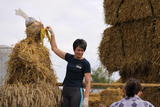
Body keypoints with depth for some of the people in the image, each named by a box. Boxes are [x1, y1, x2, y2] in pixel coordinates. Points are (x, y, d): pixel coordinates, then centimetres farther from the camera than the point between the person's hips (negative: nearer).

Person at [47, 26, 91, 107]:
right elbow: (55, 48, 15)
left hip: (77, 91, -6)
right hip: (65, 90, 6)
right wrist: (52, 34, 10)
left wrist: (86, 99, -17)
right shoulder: (70, 58, 9)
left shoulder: (85, 63, -6)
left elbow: (88, 82, -9)